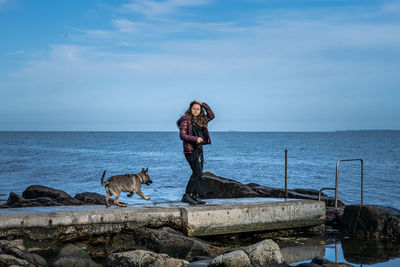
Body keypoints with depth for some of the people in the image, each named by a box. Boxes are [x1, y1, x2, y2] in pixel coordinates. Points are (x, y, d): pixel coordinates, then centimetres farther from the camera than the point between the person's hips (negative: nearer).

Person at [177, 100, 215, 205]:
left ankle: (194, 196, 13)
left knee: (198, 174, 7)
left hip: (199, 149, 8)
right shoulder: (186, 120, -7)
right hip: (191, 149, -8)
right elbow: (182, 135, -13)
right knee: (197, 173, -14)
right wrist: (195, 138, -25)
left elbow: (211, 116, 22)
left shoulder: (201, 120, 14)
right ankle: (187, 195, -11)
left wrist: (204, 105, 10)